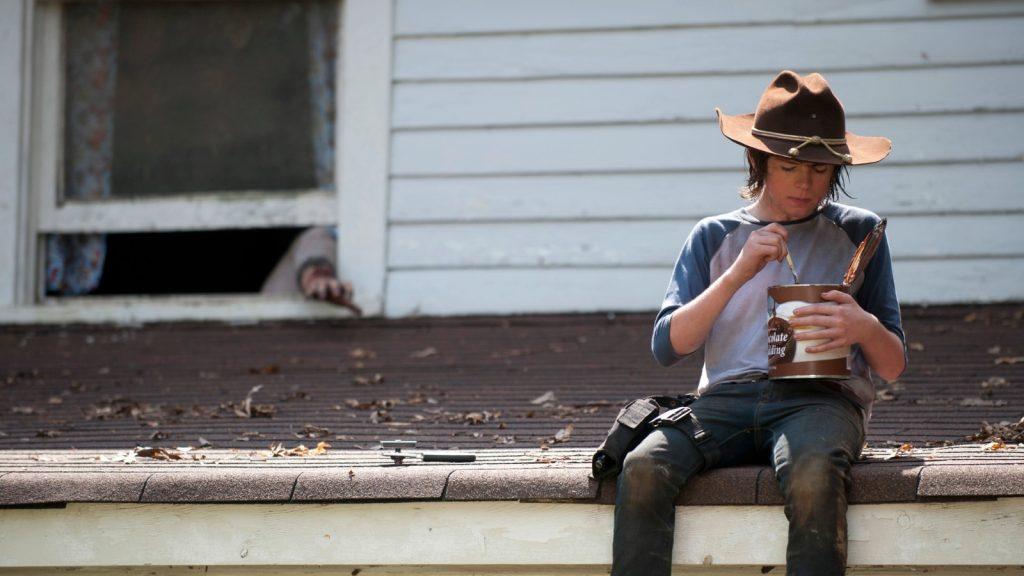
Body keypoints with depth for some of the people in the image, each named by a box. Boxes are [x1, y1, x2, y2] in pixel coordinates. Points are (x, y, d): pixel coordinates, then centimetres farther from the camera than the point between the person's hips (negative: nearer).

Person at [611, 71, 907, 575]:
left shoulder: (857, 232, 16)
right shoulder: (714, 237, 18)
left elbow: (893, 366, 13)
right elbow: (666, 347, 5)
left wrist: (865, 328, -11)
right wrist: (737, 275, -6)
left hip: (819, 397, -1)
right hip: (726, 397, 1)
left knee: (813, 475, -39)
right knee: (642, 468, -31)